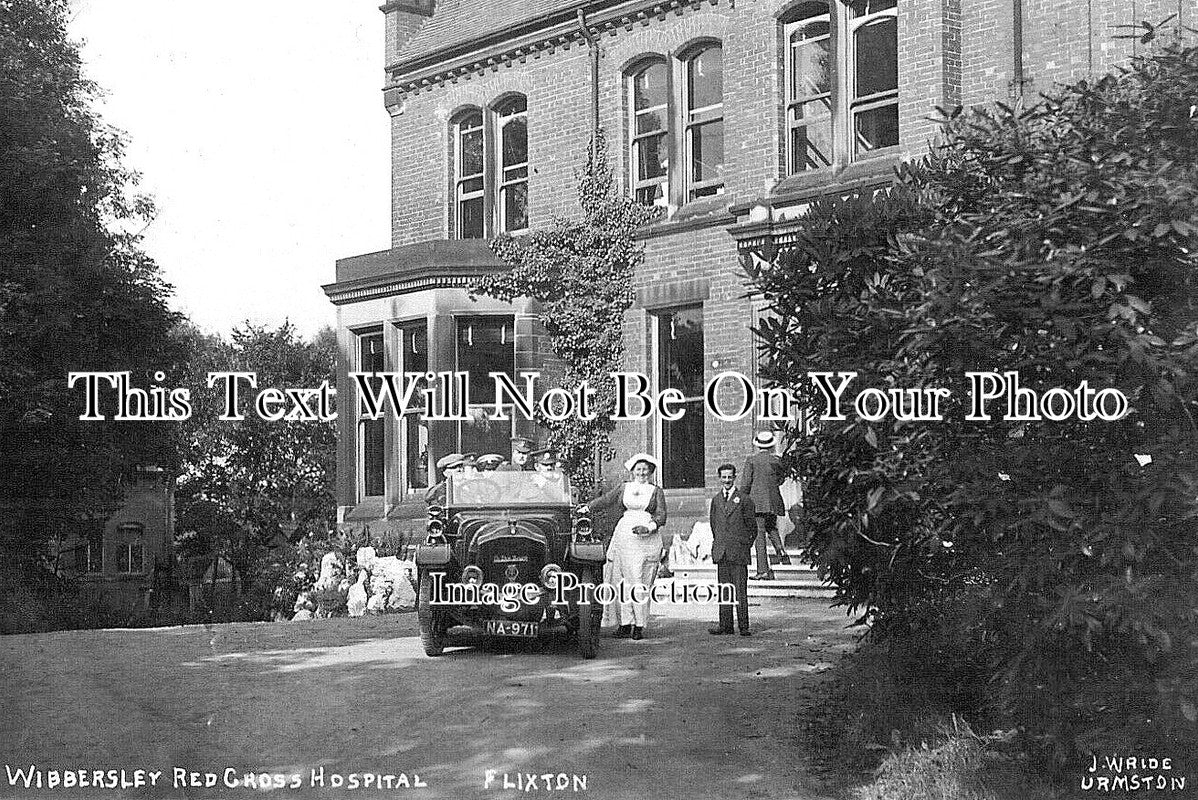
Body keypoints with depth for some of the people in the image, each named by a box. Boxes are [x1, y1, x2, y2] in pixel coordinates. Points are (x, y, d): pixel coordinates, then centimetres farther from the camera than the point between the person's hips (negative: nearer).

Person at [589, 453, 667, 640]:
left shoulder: (656, 491, 10)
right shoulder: (624, 488, 14)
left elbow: (661, 517, 3)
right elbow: (605, 501, 24)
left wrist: (648, 528, -13)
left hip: (648, 539, -1)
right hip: (625, 538, 1)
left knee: (643, 583, -5)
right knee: (627, 581, -3)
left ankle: (639, 626, -3)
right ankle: (625, 624, -2)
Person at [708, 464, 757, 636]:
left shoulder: (744, 499, -1)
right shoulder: (716, 500, 12)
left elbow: (752, 526, 3)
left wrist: (746, 545, 4)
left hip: (739, 551, -4)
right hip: (721, 552, 4)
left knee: (740, 591, -4)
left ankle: (743, 626, -1)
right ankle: (725, 625, 10)